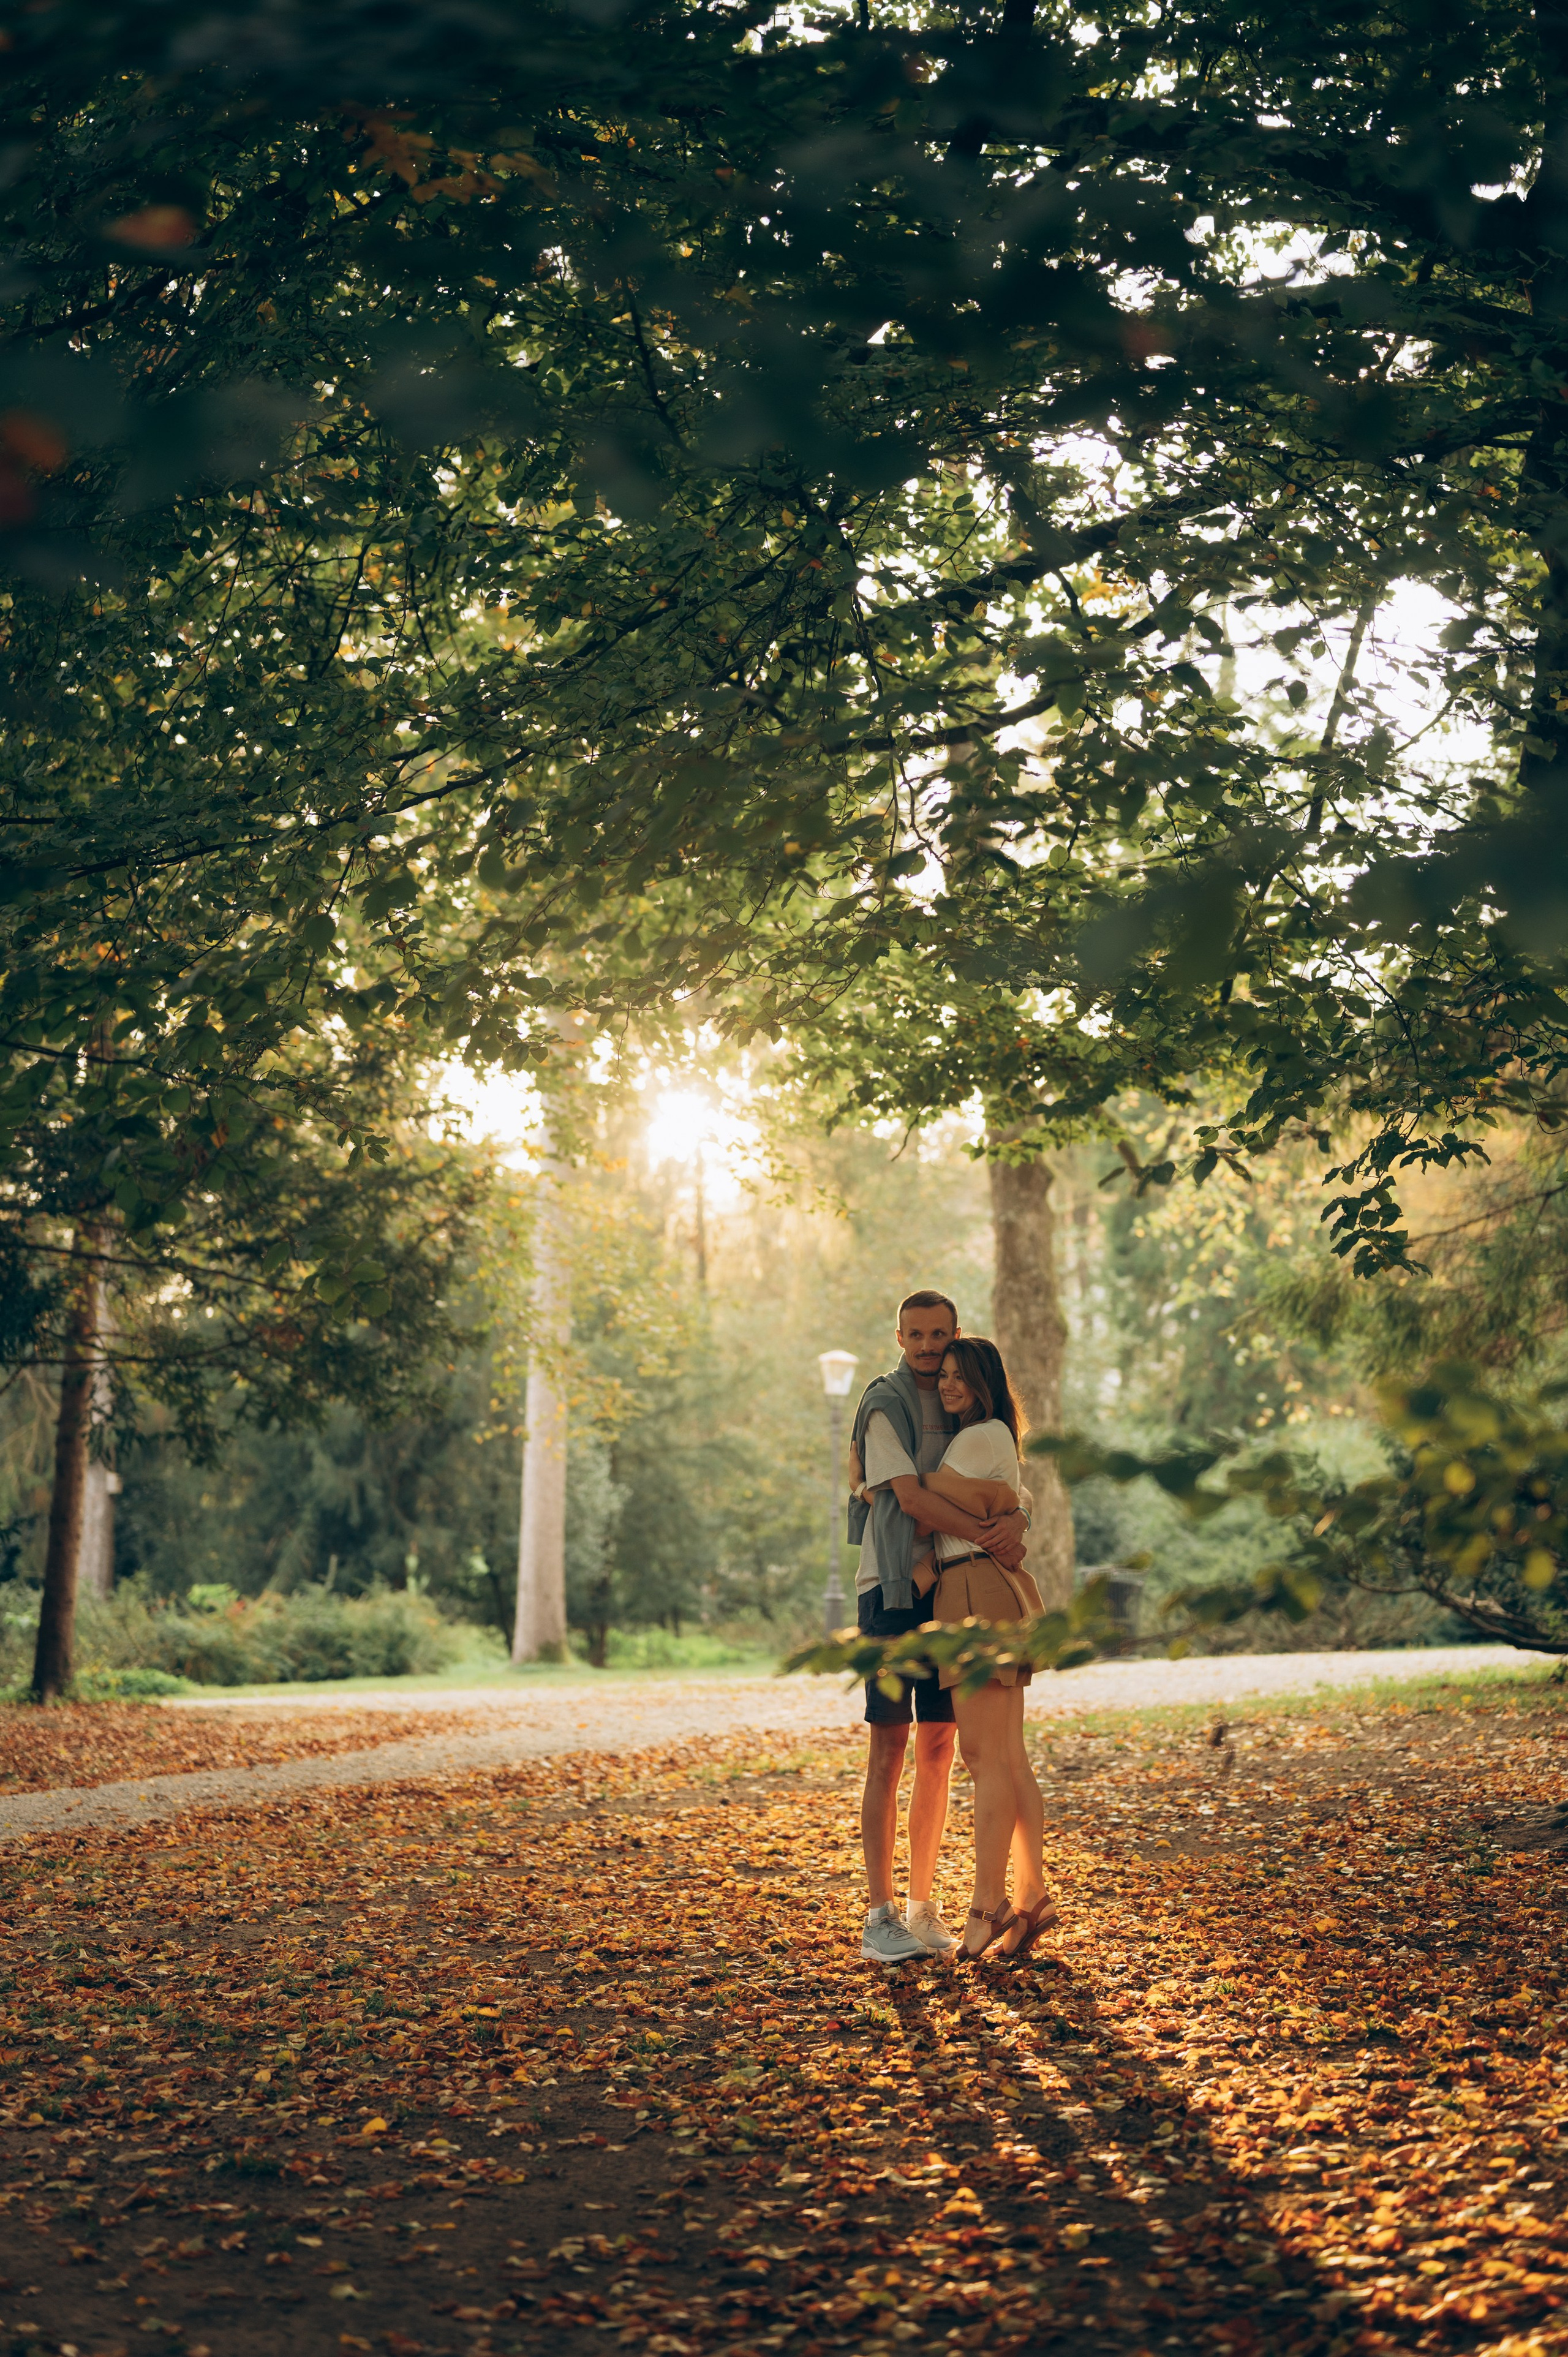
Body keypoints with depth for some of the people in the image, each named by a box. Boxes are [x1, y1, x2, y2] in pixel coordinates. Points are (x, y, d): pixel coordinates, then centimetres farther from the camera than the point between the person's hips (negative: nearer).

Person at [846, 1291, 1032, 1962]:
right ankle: (880, 1914, -3)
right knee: (889, 1747, -7)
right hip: (893, 1587, -5)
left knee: (937, 1749, 5)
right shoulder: (885, 1404, -3)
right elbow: (910, 1495, -14)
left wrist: (1016, 1520, -15)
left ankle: (923, 1908, 12)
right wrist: (989, 1539, -15)